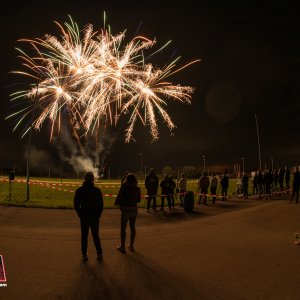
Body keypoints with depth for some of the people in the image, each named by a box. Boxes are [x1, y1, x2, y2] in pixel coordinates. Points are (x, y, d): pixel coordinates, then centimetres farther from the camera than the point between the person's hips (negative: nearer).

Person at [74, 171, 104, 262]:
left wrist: (80, 214, 9)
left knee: (84, 236, 11)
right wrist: (98, 214, 9)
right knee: (96, 235, 12)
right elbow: (101, 205, -4)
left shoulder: (79, 190, -5)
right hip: (95, 217, 0)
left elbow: (76, 205, -2)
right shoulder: (97, 190, -7)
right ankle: (99, 254, 12)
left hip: (84, 217, 0)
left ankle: (84, 254, 13)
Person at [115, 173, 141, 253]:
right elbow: (138, 200, 8)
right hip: (134, 209, 4)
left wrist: (117, 203, 12)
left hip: (125, 209, -4)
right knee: (133, 227, 16)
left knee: (123, 228, 8)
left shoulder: (124, 188, -14)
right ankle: (131, 245, 26)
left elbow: (119, 198, -9)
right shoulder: (137, 189, -2)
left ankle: (122, 247, 15)